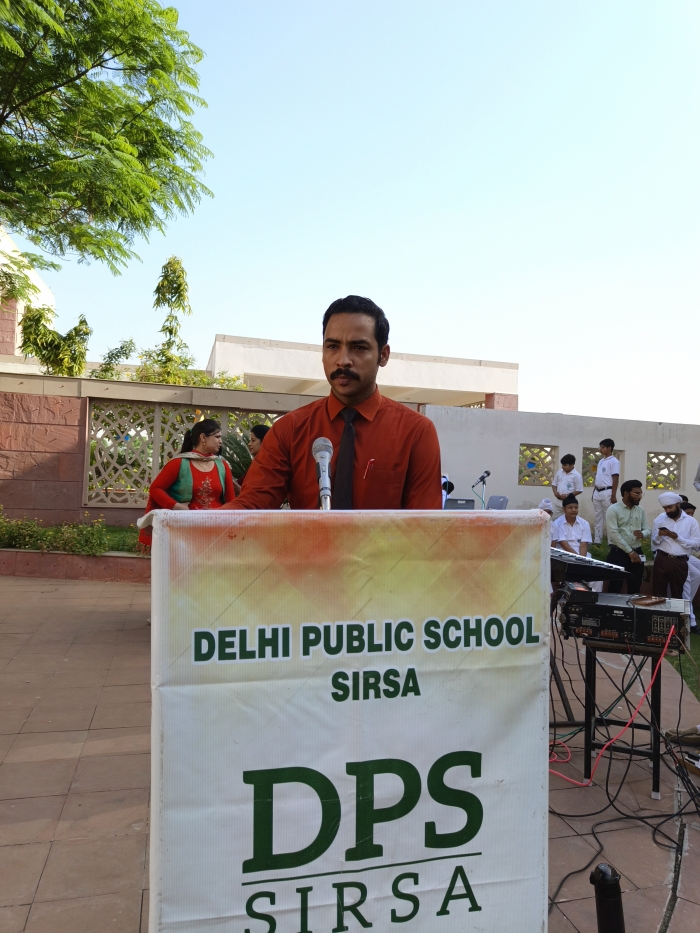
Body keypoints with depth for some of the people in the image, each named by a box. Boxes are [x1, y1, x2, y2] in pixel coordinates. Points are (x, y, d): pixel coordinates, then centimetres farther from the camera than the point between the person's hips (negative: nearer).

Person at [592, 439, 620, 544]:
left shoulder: (614, 461, -9)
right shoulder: (601, 461, 16)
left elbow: (615, 479, -13)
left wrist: (613, 495, -17)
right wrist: (594, 492, 18)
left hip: (607, 492, -8)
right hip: (597, 492, 8)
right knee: (598, 517, 11)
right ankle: (597, 541, 16)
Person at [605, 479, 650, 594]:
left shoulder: (641, 510, 10)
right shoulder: (613, 510, -9)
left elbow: (648, 530, 13)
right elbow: (613, 534, -16)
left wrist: (643, 534, -13)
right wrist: (630, 552, -16)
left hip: (637, 553, 6)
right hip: (618, 553, -6)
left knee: (635, 589, 11)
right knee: (615, 589, -3)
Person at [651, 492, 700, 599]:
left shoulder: (691, 521, 1)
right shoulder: (660, 519, 6)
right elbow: (654, 542, 8)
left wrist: (677, 537, -14)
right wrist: (659, 536, -14)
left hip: (680, 562, -1)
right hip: (661, 560, 1)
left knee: (677, 594, 11)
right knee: (658, 593, 5)